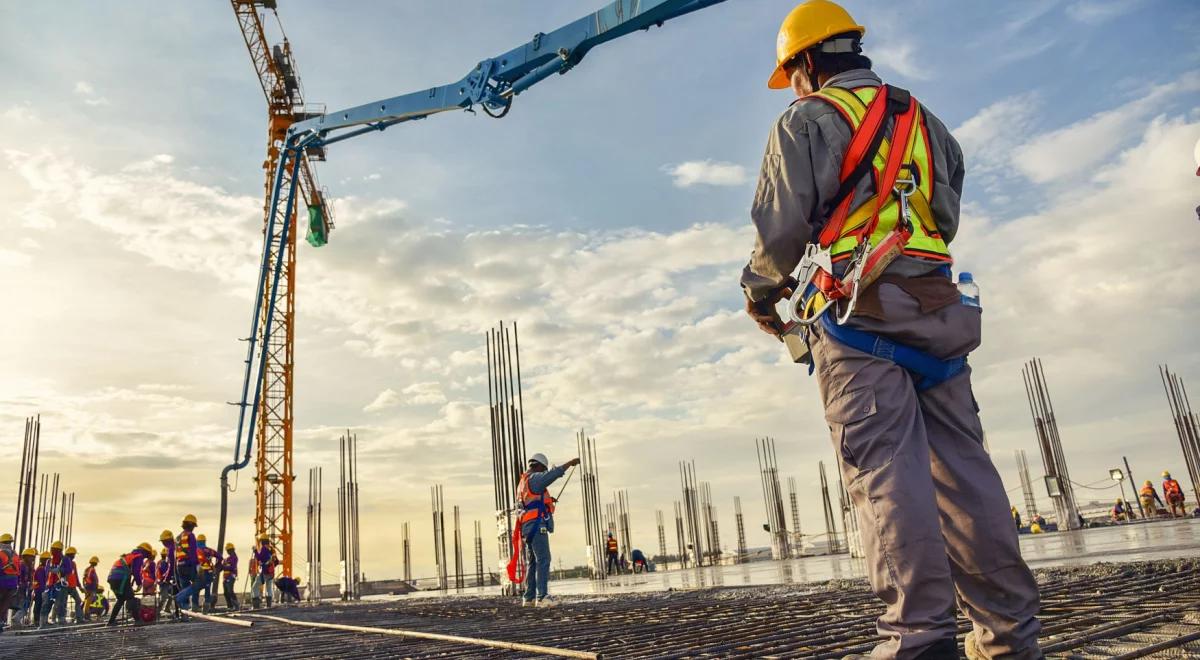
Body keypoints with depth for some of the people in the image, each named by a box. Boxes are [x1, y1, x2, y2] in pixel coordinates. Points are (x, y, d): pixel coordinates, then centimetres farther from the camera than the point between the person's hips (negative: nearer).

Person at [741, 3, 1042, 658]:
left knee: (885, 470, -10)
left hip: (856, 315, -6)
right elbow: (946, 219, 24)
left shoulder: (807, 121, 3)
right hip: (938, 308, 6)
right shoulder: (925, 121, 24)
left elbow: (782, 228, -5)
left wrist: (760, 291, 12)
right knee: (961, 465, 5)